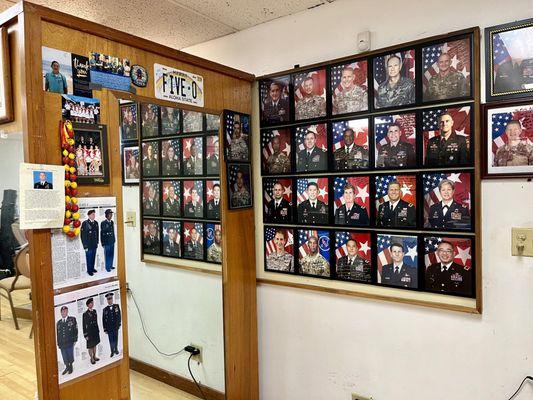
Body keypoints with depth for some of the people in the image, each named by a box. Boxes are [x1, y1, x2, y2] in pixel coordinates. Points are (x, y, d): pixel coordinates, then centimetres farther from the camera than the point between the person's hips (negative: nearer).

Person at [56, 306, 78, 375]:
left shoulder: (72, 319, 2)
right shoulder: (58, 322, 13)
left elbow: (75, 330, -1)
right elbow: (57, 334, 14)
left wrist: (75, 340, -7)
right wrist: (58, 343, 8)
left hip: (70, 342, -3)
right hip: (62, 343, 3)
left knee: (70, 355, 3)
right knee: (64, 357, 7)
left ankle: (71, 366, 23)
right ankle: (67, 367, 25)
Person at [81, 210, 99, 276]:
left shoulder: (96, 223, 6)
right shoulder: (85, 223, -11)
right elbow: (83, 235, -11)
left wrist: (97, 242, 13)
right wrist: (85, 245, -12)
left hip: (94, 244, 5)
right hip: (88, 244, -5)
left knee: (93, 257, 12)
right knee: (89, 257, 2)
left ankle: (92, 268, 27)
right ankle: (89, 270, 14)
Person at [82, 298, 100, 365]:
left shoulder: (94, 311, 4)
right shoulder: (85, 314, -15)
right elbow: (84, 325, -12)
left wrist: (98, 330, 12)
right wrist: (85, 335, -11)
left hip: (95, 331, 6)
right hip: (90, 332, -5)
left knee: (95, 345, 17)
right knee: (90, 346, 6)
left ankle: (94, 356, 31)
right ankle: (92, 358, 20)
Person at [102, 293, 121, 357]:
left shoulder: (116, 306, 1)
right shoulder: (105, 309, -1)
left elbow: (119, 315, 5)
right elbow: (103, 320, 0)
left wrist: (119, 324, 2)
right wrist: (105, 329, -2)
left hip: (115, 327, 1)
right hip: (109, 328, -1)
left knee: (115, 339, 11)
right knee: (111, 340, 4)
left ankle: (116, 349, 29)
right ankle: (112, 351, 16)